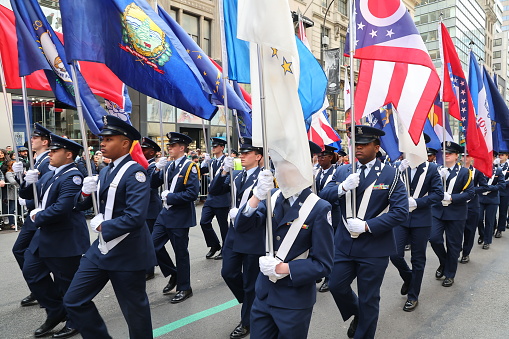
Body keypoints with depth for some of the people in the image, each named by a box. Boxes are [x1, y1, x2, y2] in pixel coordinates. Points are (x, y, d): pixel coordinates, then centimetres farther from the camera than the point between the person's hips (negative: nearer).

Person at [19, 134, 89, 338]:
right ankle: (55, 312, 31)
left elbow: (61, 209, -28)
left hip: (65, 239, -10)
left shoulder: (73, 177, -18)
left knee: (67, 282, 2)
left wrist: (37, 217, -12)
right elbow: (27, 195, 18)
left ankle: (76, 322, 23)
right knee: (31, 271, 16)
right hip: (45, 235, 10)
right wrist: (29, 183, -3)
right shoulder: (49, 175, 12)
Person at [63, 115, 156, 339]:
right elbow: (82, 206, 13)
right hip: (101, 248, 8)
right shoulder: (106, 172, 9)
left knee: (134, 308, 8)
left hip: (127, 252, -8)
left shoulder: (134, 172, -17)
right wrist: (85, 192, -8)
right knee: (73, 301, 12)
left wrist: (102, 227, -15)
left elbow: (136, 217, -27)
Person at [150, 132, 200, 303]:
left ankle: (184, 288, 21)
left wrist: (169, 196, -18)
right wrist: (157, 170, -6)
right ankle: (173, 274, 28)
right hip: (166, 212, 7)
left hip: (181, 216, -7)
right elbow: (153, 185, 10)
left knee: (181, 252, 4)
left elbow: (193, 193, -22)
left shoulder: (190, 167, -13)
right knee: (154, 244, 7)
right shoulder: (168, 166, 9)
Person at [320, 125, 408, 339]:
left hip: (374, 247, -3)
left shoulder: (390, 174, -7)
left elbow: (400, 212, -13)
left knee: (368, 298, 9)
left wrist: (367, 225, -21)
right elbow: (323, 196, -4)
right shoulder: (342, 171, 4)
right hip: (344, 243, 4)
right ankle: (356, 314, 40)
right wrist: (343, 187, -23)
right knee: (336, 285, 10)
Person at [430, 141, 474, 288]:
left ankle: (449, 275, 22)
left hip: (456, 213, -2)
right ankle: (443, 262, 20)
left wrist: (451, 197, -20)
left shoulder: (464, 172, -3)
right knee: (434, 238, -9)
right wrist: (440, 175, -18)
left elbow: (470, 193, -9)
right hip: (437, 211, 2)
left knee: (453, 245, 6)